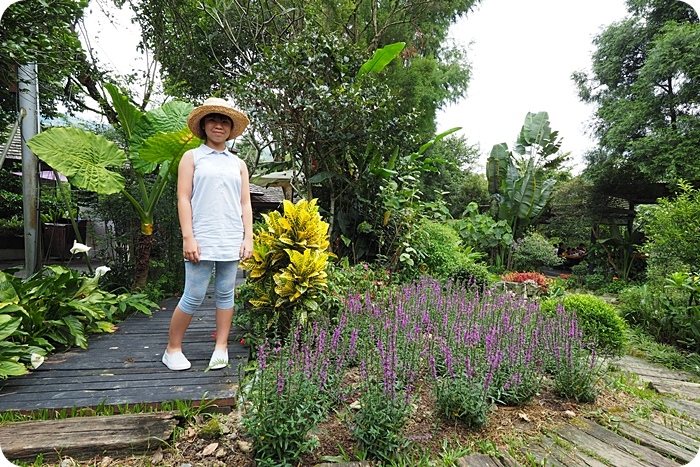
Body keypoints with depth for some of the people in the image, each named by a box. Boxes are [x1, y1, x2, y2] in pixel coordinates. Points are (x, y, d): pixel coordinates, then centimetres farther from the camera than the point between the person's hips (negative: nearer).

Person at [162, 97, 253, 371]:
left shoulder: (238, 164, 17)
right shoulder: (192, 157, 8)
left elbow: (245, 204, 12)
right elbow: (183, 198, 0)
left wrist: (248, 238, 3)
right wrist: (188, 237, -10)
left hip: (232, 241, 3)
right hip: (202, 240, -3)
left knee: (225, 294, 7)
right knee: (193, 297, 0)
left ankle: (221, 348, 19)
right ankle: (172, 349, 18)